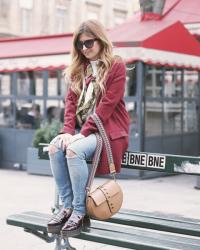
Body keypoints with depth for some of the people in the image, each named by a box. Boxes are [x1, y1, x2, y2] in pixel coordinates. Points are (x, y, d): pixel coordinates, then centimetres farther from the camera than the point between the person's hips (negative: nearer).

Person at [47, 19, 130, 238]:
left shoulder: (116, 66, -5)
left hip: (107, 128, -6)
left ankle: (80, 212, -21)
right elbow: (71, 100, 7)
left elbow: (107, 104, -14)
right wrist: (68, 130, -9)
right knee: (54, 147, -23)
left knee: (74, 151, -32)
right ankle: (67, 206, -17)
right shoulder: (79, 68, 15)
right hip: (81, 128, 6)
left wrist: (84, 133, -19)